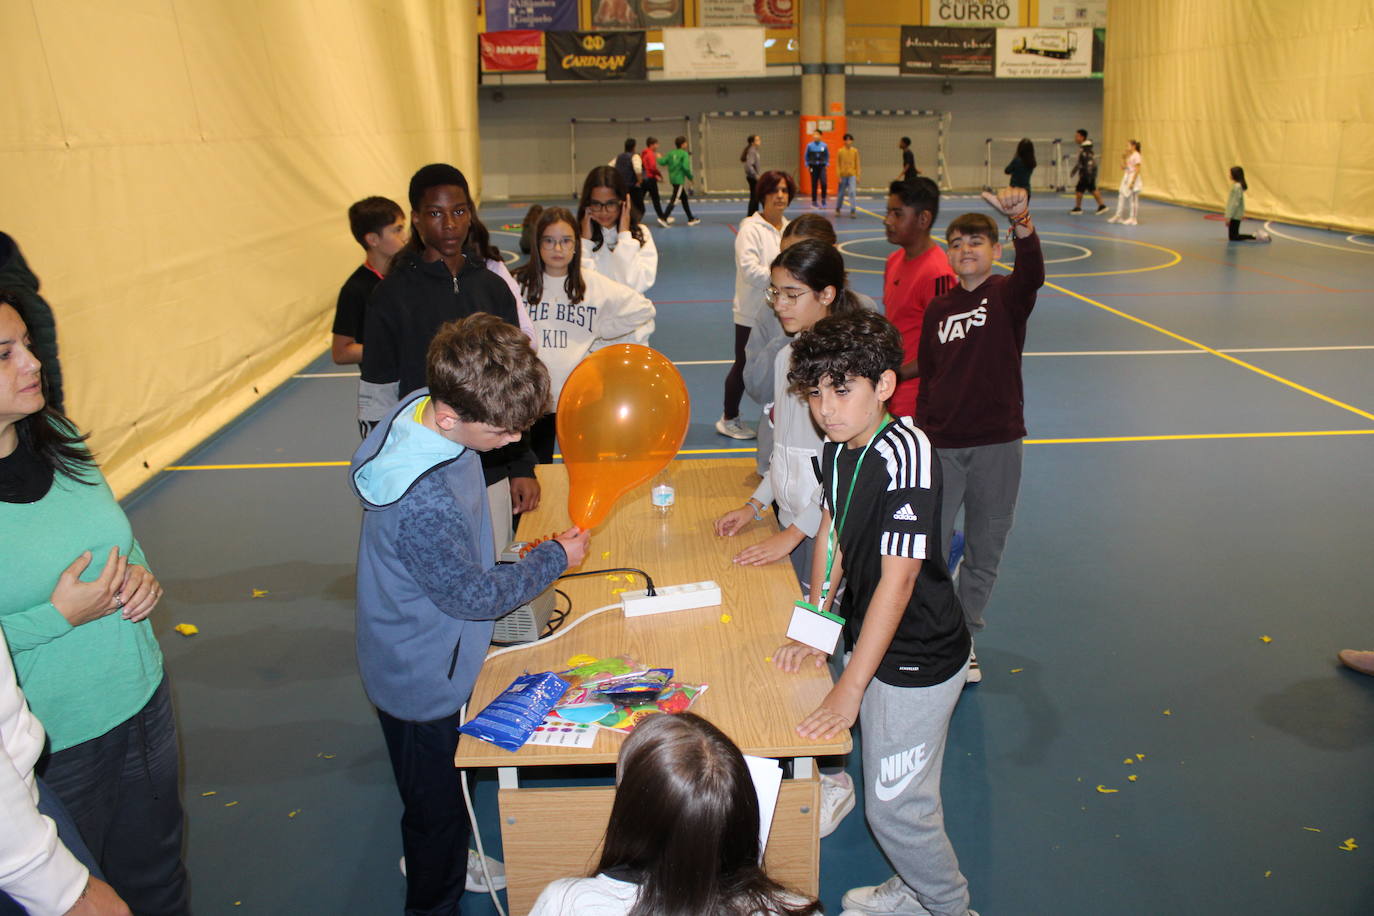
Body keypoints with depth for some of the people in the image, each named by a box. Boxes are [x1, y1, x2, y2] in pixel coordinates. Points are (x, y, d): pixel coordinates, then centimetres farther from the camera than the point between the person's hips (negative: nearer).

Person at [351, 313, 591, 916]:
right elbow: (473, 596, -25)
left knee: (449, 784, 32)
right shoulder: (423, 503, -41)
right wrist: (554, 560, -13)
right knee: (436, 805, 17)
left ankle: (443, 862, 58)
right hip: (423, 679, -9)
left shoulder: (427, 410, -12)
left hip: (436, 658, 9)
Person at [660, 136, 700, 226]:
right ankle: (664, 218, -14)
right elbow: (685, 167, -21)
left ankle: (691, 219, 23)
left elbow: (663, 162, 4)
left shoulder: (671, 153, 6)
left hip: (672, 178, 8)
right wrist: (690, 177, -7)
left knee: (684, 198, 17)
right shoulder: (684, 154, -11)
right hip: (679, 179, -8)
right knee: (674, 200, -7)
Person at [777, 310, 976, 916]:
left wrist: (850, 688, -24)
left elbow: (898, 577, -27)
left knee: (895, 806, 5)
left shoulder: (903, 452, -27)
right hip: (873, 643, 8)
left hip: (916, 662, -8)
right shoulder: (839, 446, -2)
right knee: (886, 790, 22)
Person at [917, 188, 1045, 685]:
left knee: (984, 551, 11)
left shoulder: (1008, 296, -4)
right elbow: (927, 381, 10)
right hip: (941, 446, 2)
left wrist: (1021, 221, -47)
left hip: (997, 444, -2)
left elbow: (1032, 274, -28)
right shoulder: (937, 309, 5)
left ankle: (964, 638, 31)